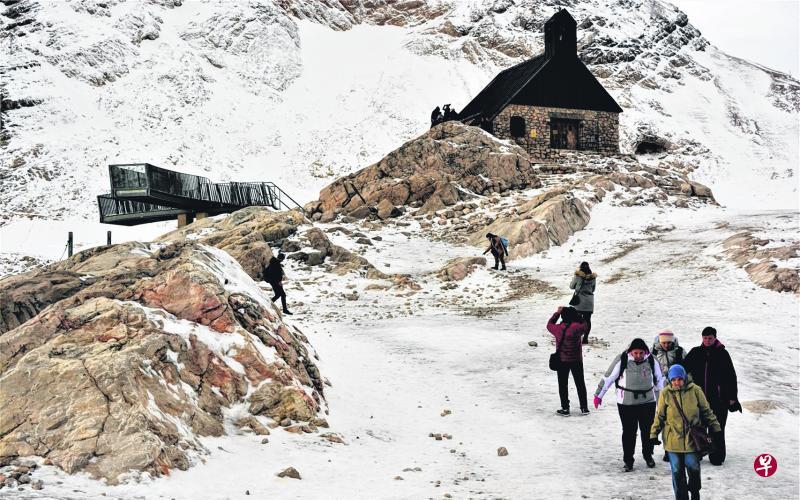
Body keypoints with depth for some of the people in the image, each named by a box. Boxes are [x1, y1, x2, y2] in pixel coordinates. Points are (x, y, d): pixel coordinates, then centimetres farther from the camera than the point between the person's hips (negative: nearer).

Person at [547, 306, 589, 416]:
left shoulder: (558, 329, -15)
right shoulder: (577, 328, -15)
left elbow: (549, 325, 6)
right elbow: (584, 325, 7)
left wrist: (557, 313, 10)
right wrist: (577, 316, 7)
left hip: (562, 361, -1)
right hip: (577, 360, 1)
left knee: (563, 385, 9)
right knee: (580, 383, 14)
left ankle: (565, 409, 10)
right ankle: (584, 408, 20)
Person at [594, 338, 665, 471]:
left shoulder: (652, 361, -2)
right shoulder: (622, 360, -12)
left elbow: (660, 379, 13)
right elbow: (608, 377, -5)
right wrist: (598, 395, -1)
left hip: (648, 401, 3)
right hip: (626, 403, -2)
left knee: (647, 430, 12)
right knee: (629, 432, 2)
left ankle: (648, 456, 33)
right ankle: (628, 461, 14)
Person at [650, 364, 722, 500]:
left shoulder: (695, 390, -3)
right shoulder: (665, 393, -1)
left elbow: (706, 411, 6)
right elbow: (659, 416, 6)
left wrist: (716, 428, 5)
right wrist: (654, 434, 3)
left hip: (692, 438, 0)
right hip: (673, 441, 1)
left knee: (694, 469, 5)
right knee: (677, 472, 6)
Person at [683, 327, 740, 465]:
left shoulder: (722, 354, -2)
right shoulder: (695, 353, 4)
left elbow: (731, 377, 0)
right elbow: (684, 368, 11)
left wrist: (733, 398, -2)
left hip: (719, 399, -2)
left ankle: (717, 456, 11)